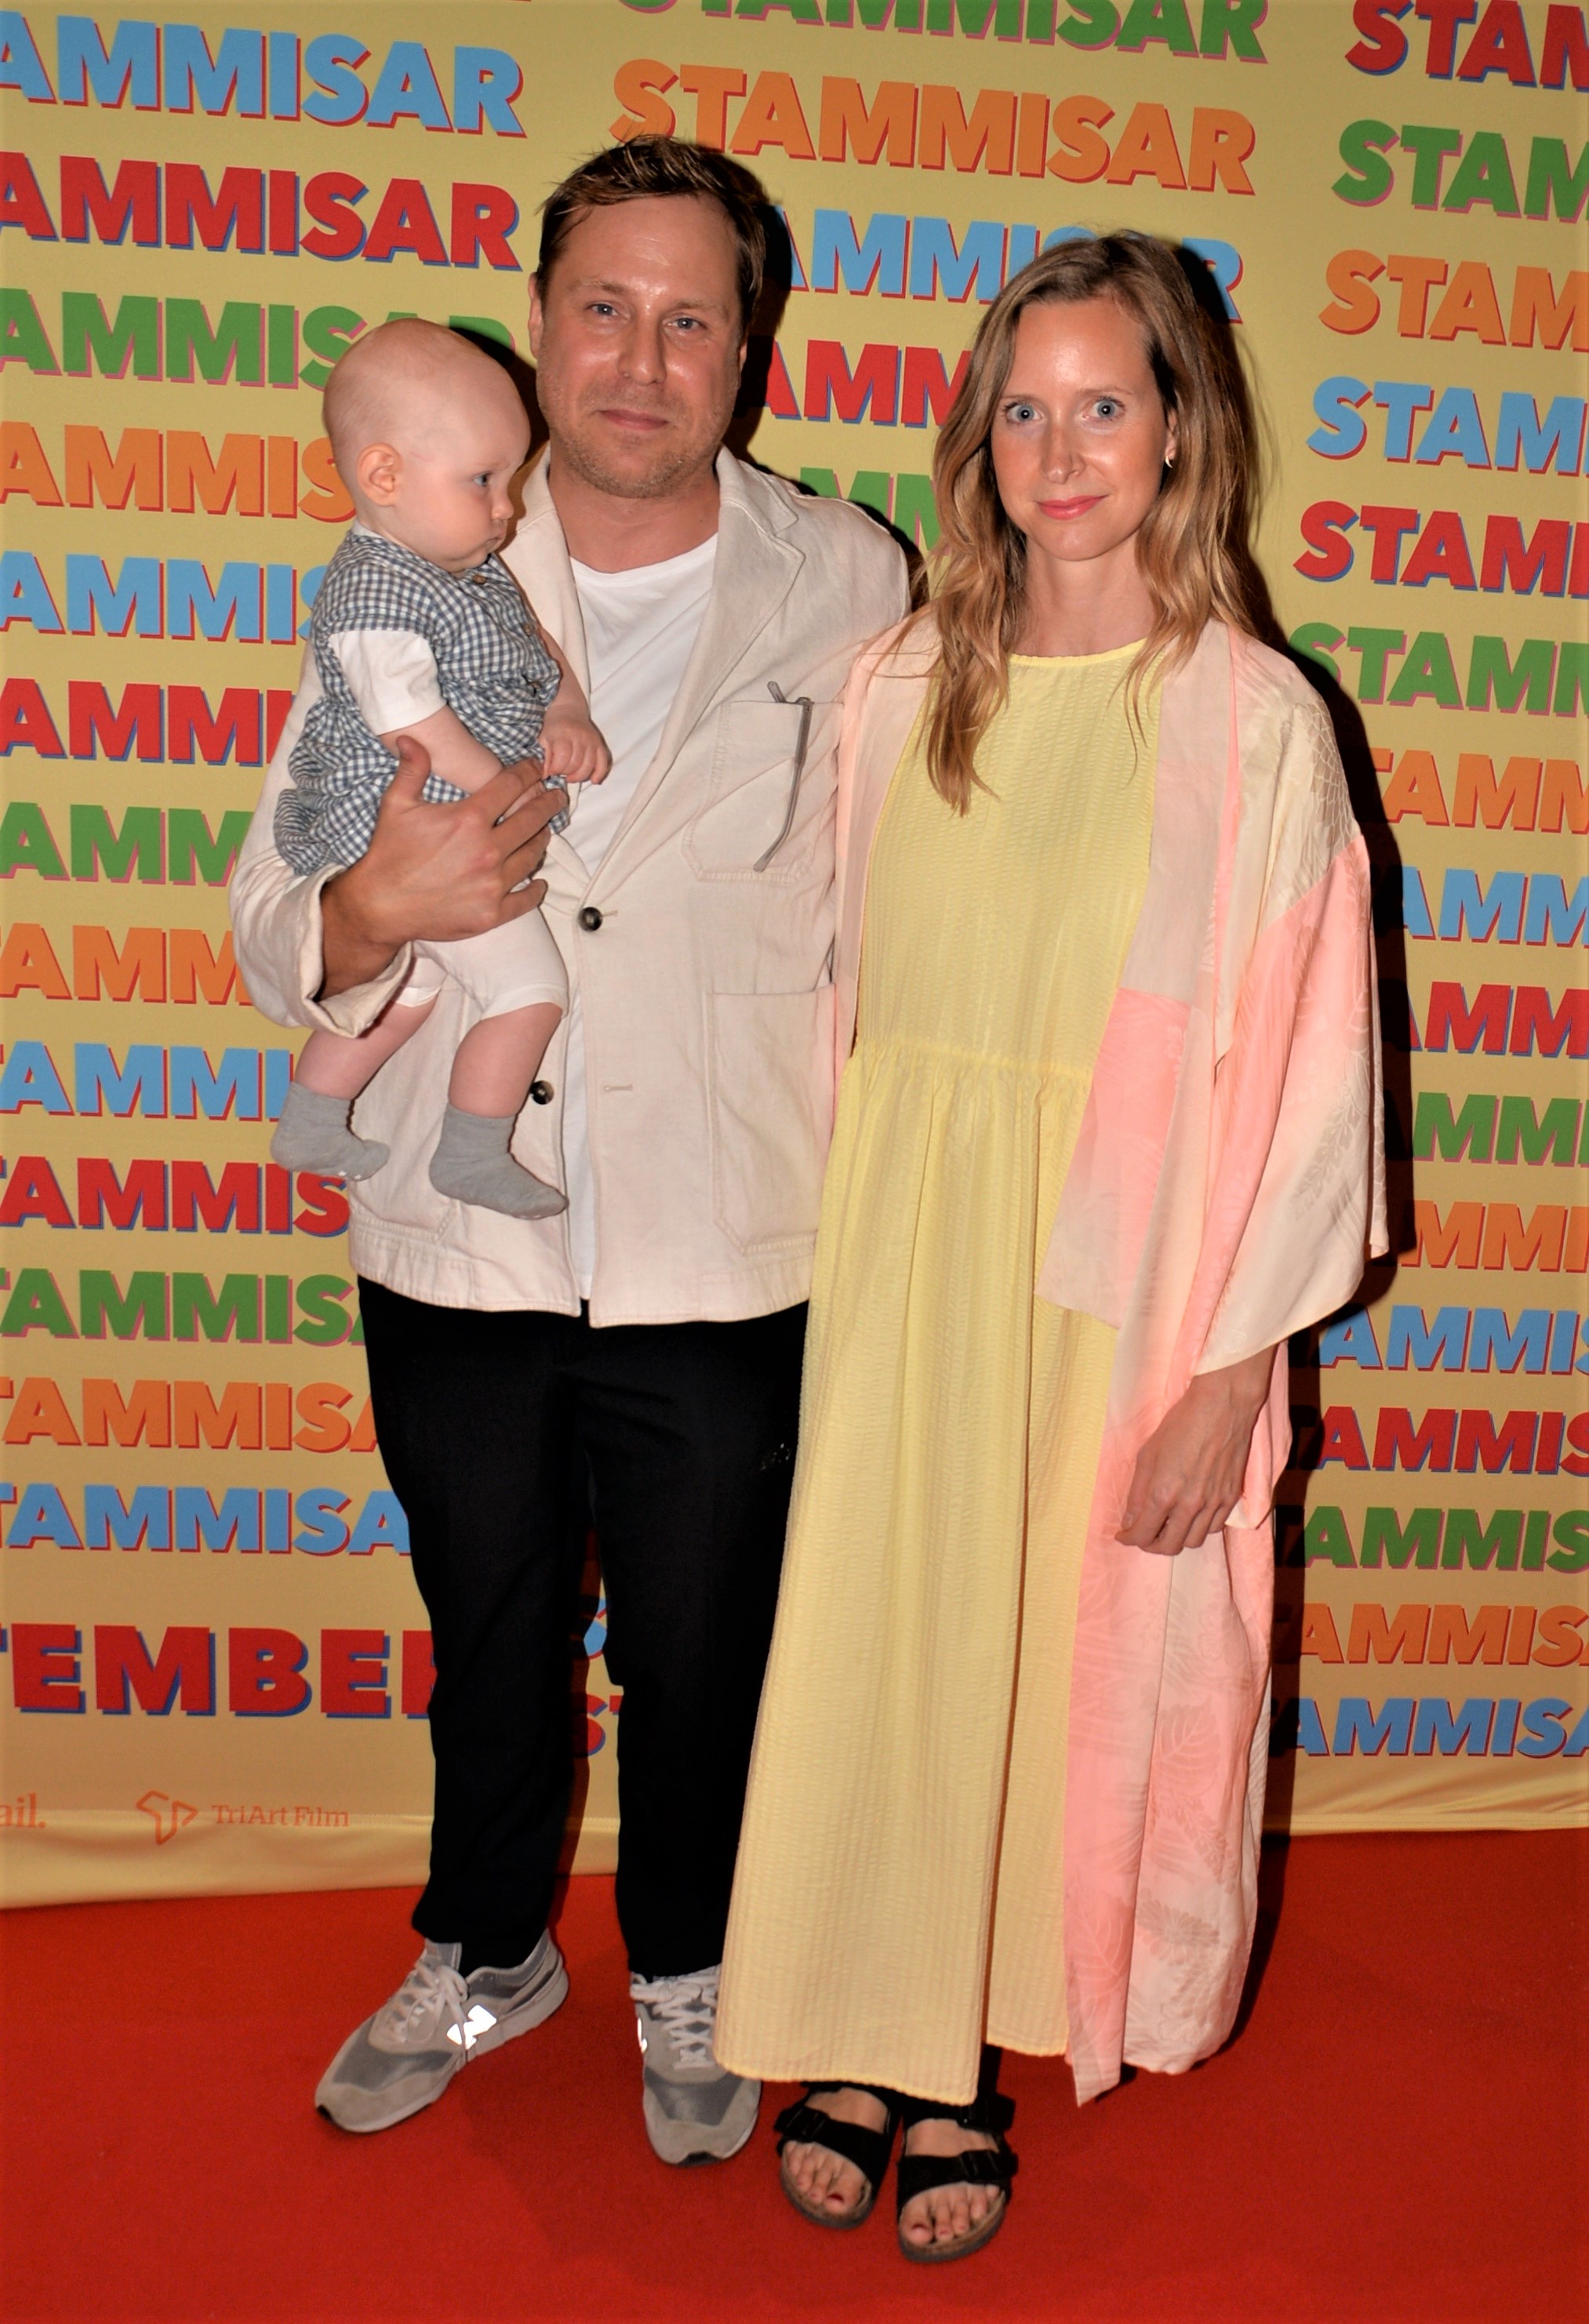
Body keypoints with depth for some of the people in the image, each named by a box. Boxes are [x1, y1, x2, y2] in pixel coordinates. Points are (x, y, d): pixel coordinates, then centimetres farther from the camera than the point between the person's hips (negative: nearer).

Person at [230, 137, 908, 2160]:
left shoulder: (844, 586, -3)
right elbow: (276, 921, 0)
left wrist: (854, 1191, -2)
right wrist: (377, 909, -22)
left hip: (725, 1259, -1)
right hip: (457, 1251, 2)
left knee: (702, 1660, 16)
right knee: (488, 1645, 22)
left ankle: (685, 1974, 45)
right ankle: (483, 1953, 48)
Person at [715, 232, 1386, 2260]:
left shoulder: (1252, 720, -6)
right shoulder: (898, 690, 4)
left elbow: (1304, 1064, -7)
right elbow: (843, 998, 9)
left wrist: (1232, 1371, -9)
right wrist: (837, 1246, 2)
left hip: (1122, 1279, -2)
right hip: (898, 1256, 3)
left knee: (1066, 1661, 9)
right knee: (877, 1639, 9)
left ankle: (967, 2058, 29)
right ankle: (870, 2035, 29)